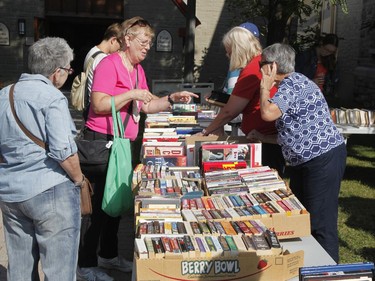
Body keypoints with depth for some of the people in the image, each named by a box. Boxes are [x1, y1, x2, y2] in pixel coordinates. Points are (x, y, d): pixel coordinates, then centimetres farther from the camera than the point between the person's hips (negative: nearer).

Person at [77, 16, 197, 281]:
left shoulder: (137, 69, 13)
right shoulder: (109, 63, -13)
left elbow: (147, 105, 17)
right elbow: (99, 104, -21)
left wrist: (172, 99, 5)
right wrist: (131, 93, -21)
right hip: (102, 141, -9)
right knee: (101, 202, -3)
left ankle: (109, 254, 31)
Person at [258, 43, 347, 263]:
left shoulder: (292, 83, -15)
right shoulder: (289, 84, 17)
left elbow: (268, 113, -28)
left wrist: (265, 87, -11)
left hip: (324, 158, -11)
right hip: (306, 161, 11)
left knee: (320, 224, -7)